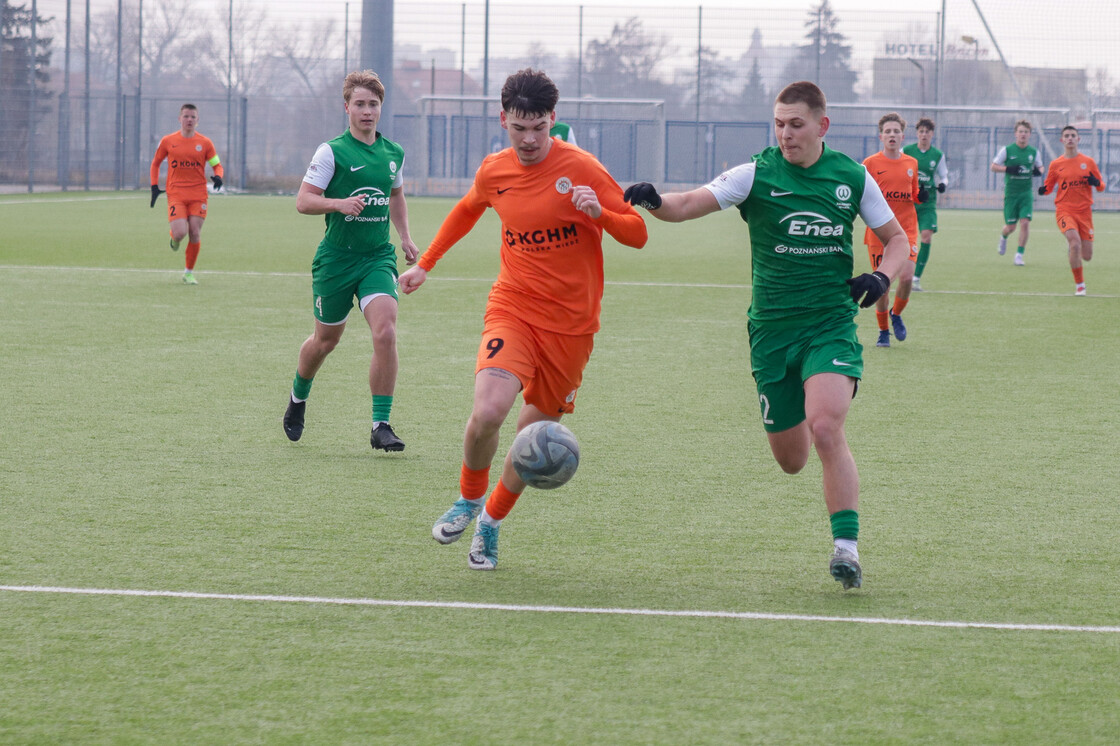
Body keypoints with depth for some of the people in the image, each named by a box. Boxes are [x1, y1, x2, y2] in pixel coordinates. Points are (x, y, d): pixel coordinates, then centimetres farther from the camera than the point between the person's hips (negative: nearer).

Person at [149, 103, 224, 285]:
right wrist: (154, 186, 7)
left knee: (195, 234, -2)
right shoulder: (168, 141, 3)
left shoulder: (205, 143, 4)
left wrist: (218, 177, -14)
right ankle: (175, 239, 22)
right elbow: (156, 163, 17)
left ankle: (189, 272, 13)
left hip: (198, 195, 1)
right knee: (180, 233, -17)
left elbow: (217, 166, 9)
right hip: (175, 194, -1)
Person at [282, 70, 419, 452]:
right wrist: (339, 204, -27)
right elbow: (303, 201, -10)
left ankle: (381, 425, -13)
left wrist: (405, 238, 15)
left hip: (378, 257, 3)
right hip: (336, 258, -3)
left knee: (385, 331, -19)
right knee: (325, 340, 12)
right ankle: (298, 398, 44)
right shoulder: (332, 152, -8)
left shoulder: (393, 153, 7)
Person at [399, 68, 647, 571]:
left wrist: (599, 213, -26)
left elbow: (637, 234, -6)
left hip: (570, 324, -1)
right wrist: (425, 264, 29)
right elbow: (467, 210, 26)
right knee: (487, 412, -23)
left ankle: (490, 522, 29)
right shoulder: (494, 171, 2)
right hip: (512, 308, 1)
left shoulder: (580, 169, -8)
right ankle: (469, 498, 5)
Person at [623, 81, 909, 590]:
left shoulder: (852, 178, 0)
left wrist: (881, 277, -9)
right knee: (791, 460, 7)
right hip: (771, 329, 1)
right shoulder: (756, 175, -5)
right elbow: (684, 207, -13)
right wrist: (652, 200, -36)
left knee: (825, 427, -25)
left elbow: (896, 239, 12)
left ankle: (846, 545, -19)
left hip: (831, 324, -1)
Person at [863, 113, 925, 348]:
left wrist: (922, 196, 0)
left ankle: (896, 314, 17)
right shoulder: (871, 163, 0)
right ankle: (883, 331, 17)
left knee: (906, 277, -14)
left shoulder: (911, 164, 11)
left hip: (906, 230, 2)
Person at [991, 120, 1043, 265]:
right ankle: (1003, 237, 41)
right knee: (1011, 227, 3)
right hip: (1010, 192, -1)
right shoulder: (1007, 150, -3)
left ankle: (1019, 254, -3)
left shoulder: (1033, 152, 4)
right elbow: (993, 166, 0)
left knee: (1025, 222, -14)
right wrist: (1008, 169, -18)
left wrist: (1038, 171, -5)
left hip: (1026, 193, 1)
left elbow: (1039, 166, 20)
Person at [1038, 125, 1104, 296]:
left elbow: (1101, 186, 11)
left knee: (1086, 256, 1)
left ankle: (1074, 257, 40)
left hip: (1084, 211, 2)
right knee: (1075, 243, -26)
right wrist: (1043, 190, -11)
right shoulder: (1056, 164, 4)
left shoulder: (1088, 162, 5)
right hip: (1064, 210, -2)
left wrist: (1096, 182, -13)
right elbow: (1049, 186, 12)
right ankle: (1079, 285, -13)